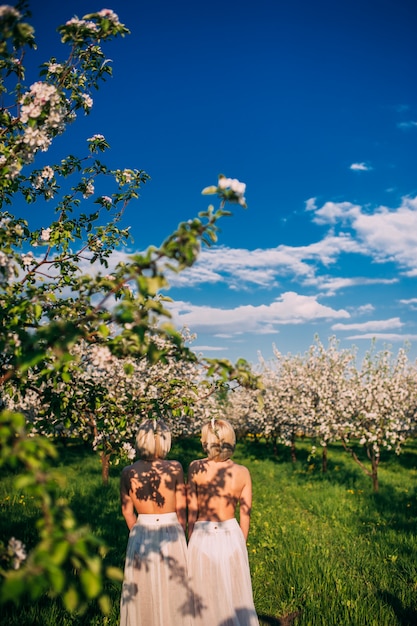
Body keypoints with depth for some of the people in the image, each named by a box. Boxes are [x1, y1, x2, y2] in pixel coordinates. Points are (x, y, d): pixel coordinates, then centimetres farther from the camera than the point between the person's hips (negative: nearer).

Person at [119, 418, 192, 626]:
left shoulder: (128, 473, -10)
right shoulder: (174, 468, -16)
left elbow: (127, 511, 1)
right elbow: (181, 509, -8)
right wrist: (180, 536, 8)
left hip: (140, 536, 2)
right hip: (170, 534, -2)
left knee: (142, 592, 20)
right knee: (173, 591, 17)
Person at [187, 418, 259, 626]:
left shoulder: (195, 468, -13)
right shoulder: (243, 472, -9)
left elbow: (192, 510, -7)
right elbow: (245, 516, -2)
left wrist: (191, 540, 7)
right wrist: (241, 544, 14)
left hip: (202, 538, -1)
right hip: (231, 537, 1)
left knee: (204, 597, 19)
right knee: (234, 595, 20)